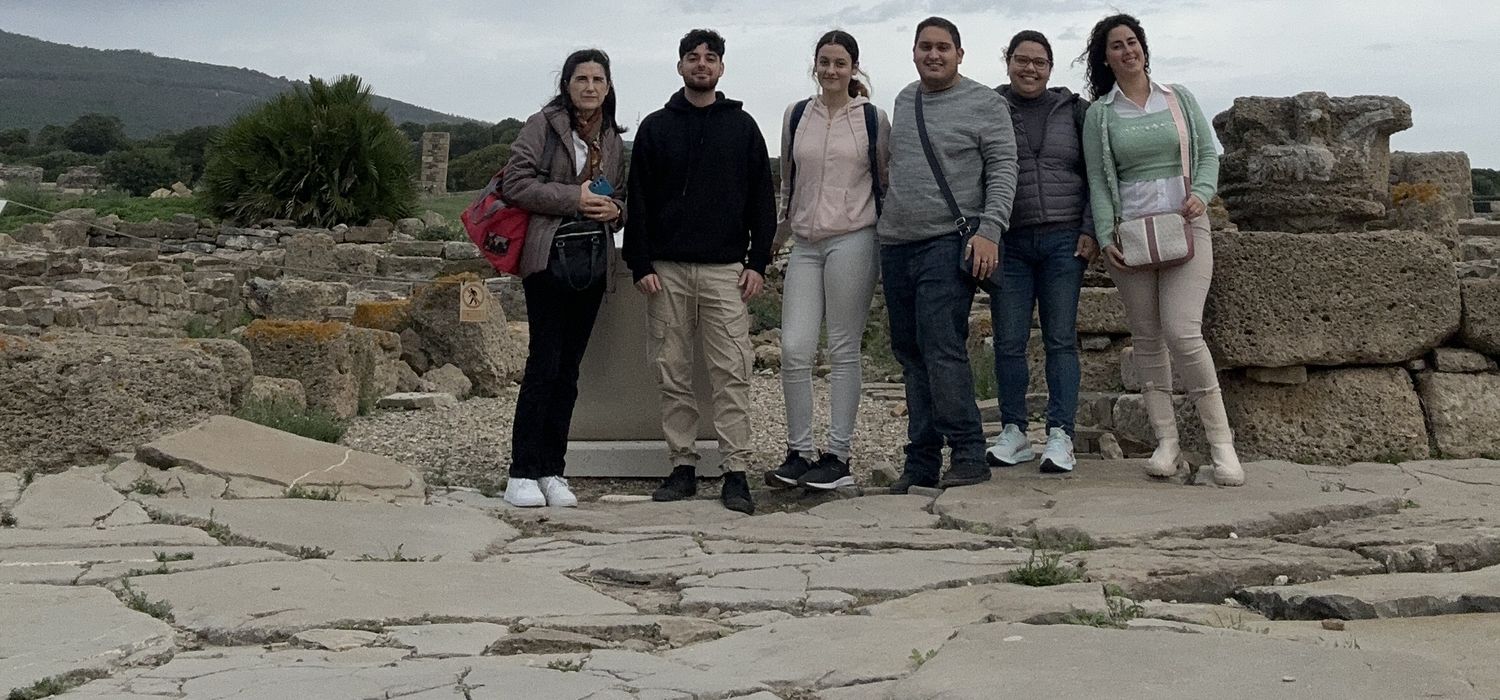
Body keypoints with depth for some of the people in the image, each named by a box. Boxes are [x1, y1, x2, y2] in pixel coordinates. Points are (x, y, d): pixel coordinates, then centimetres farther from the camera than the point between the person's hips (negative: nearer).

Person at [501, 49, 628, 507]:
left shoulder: (613, 139, 17)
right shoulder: (543, 126, 0)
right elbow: (515, 184, -7)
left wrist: (614, 211, 1)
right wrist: (574, 198, -15)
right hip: (550, 258, -5)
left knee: (568, 370, 6)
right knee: (545, 363, -10)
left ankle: (552, 471, 11)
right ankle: (523, 473, -4)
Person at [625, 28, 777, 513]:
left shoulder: (742, 127, 9)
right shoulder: (656, 127, 9)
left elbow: (762, 198, 8)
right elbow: (638, 201, 6)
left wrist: (758, 262, 0)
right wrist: (641, 265, -2)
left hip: (725, 270, -1)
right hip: (667, 270, 1)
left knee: (731, 373, -6)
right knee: (673, 375, 3)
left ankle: (736, 473, -4)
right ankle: (682, 466, 11)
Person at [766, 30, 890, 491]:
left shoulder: (873, 118, 3)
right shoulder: (796, 116, 11)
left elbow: (886, 181, 8)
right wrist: (778, 234, 21)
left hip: (853, 241, -3)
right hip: (805, 244, 3)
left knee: (844, 351, 0)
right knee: (794, 350, -4)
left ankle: (838, 457, 7)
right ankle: (798, 453, 7)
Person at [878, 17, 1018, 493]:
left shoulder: (985, 104, -2)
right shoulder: (904, 102, 17)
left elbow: (1003, 170, -6)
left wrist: (989, 230, -17)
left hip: (948, 243, -7)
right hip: (896, 245, 7)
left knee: (941, 349, -17)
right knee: (911, 357, 7)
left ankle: (969, 457, -11)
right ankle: (920, 465, 12)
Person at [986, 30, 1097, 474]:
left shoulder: (1073, 110, 9)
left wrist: (1090, 231, -1)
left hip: (1063, 240, 0)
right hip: (1009, 242, 0)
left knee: (1061, 339, -1)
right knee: (1008, 341, 1)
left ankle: (1060, 436, 1)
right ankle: (1014, 433, 11)